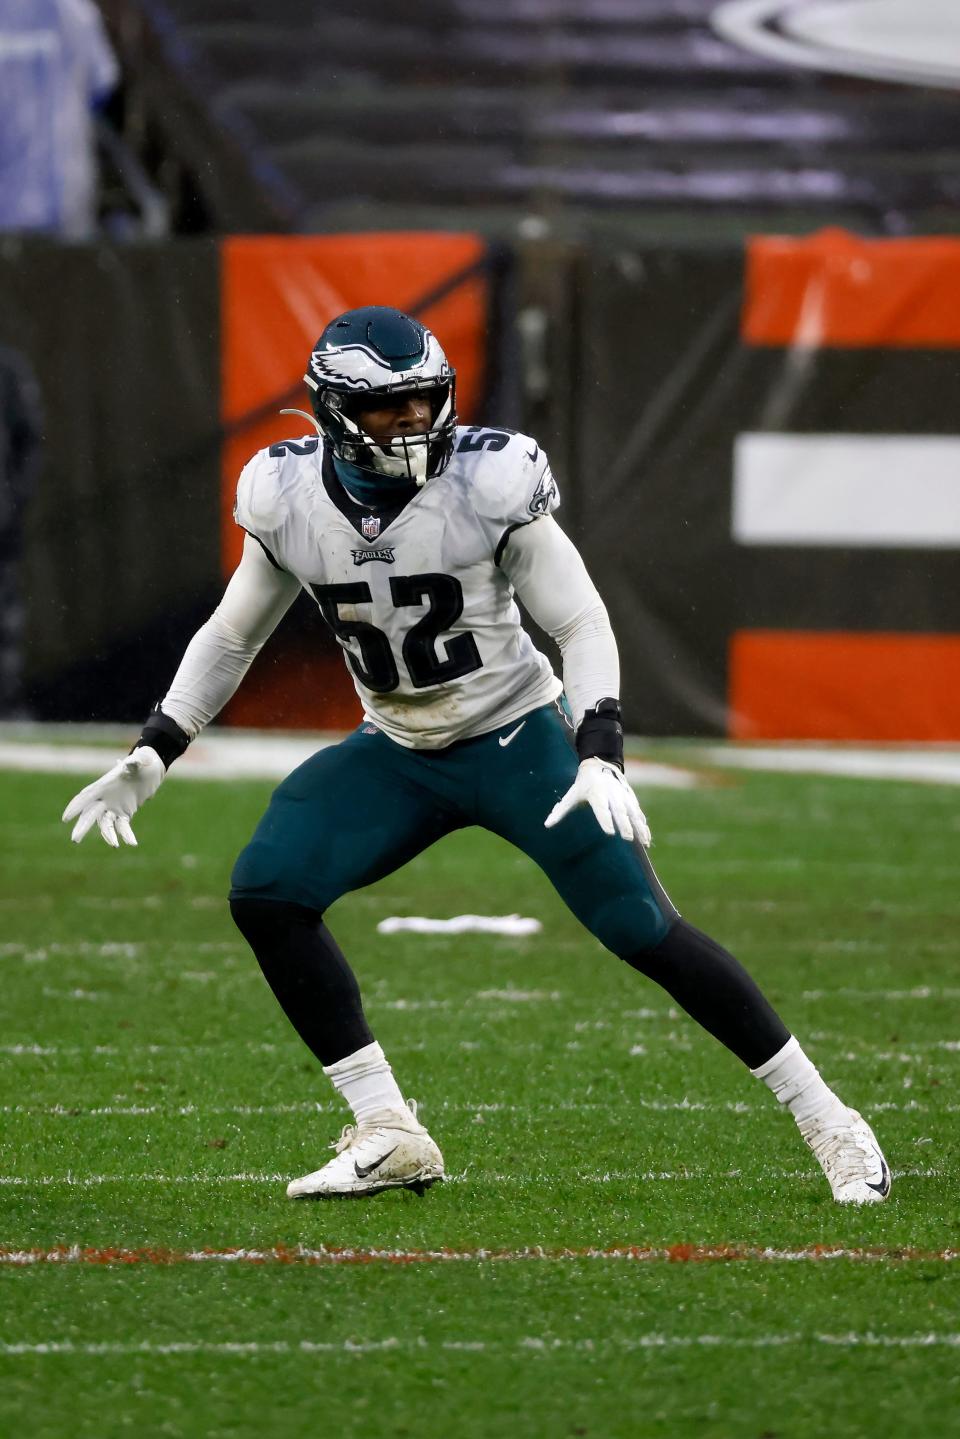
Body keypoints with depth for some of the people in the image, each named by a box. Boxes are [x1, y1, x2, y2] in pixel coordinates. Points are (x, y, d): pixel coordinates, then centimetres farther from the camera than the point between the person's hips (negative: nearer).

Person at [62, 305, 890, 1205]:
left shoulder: (488, 483, -19)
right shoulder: (290, 500, -8)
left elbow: (582, 624, -13)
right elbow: (232, 637, 9)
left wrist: (599, 757, -27)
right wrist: (150, 757, 2)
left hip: (518, 739, -4)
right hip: (397, 754, 4)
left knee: (641, 927, -14)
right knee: (266, 892, -13)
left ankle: (825, 1121, -1)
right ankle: (389, 1137, -5)